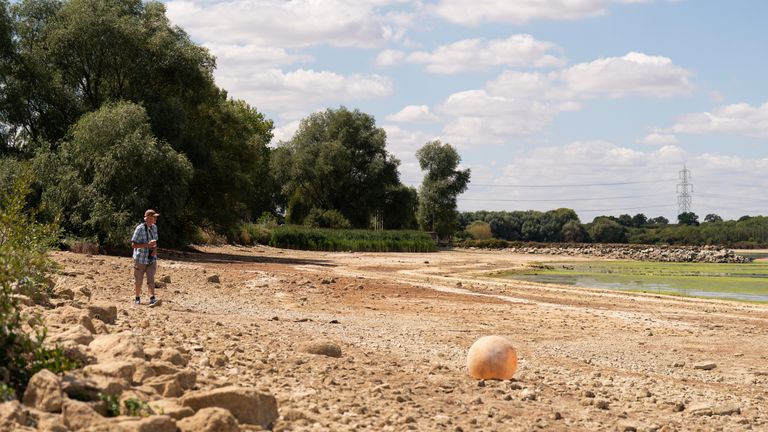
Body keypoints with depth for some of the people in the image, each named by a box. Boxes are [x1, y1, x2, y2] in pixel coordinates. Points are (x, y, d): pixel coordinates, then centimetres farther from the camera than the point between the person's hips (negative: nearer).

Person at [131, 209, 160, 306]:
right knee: (139, 281, 11)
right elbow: (133, 244, -18)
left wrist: (155, 249, -5)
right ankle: (137, 298, 29)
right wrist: (147, 245, -26)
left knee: (150, 279, -10)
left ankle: (152, 298, -20)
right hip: (140, 259, -3)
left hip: (151, 259, 4)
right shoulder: (140, 228, -16)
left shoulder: (154, 227, 3)